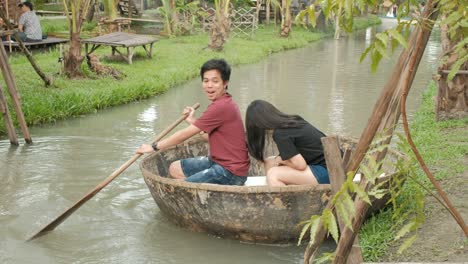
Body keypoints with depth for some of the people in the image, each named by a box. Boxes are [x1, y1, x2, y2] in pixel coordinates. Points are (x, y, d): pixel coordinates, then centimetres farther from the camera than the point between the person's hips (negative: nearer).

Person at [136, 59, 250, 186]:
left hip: (230, 172, -11)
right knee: (175, 168, 16)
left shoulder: (221, 106, -21)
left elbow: (185, 134, -16)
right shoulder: (225, 103, 11)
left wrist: (154, 147, -7)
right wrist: (192, 121, 12)